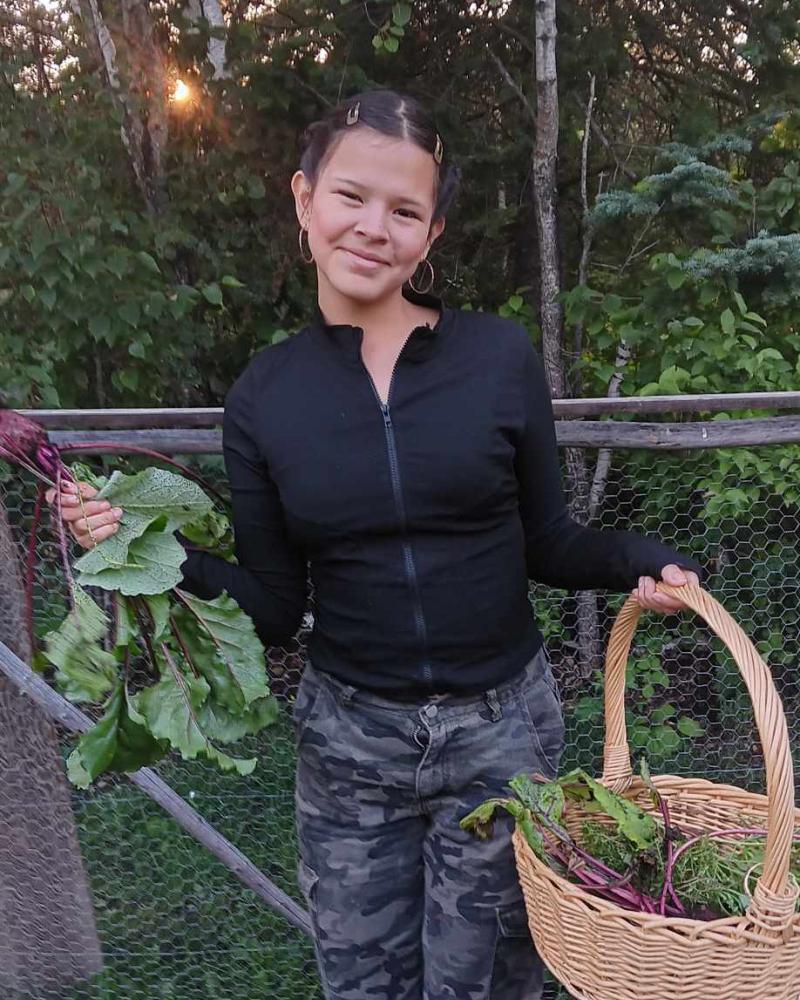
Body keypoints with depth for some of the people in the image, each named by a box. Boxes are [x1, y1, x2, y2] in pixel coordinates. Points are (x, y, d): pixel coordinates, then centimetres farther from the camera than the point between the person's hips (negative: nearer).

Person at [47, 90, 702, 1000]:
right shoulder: (264, 396, -5)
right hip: (346, 741, 1)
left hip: (502, 729, 0)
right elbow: (275, 609, -2)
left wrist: (638, 563, -17)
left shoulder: (501, 358, -9)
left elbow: (546, 544, 1)